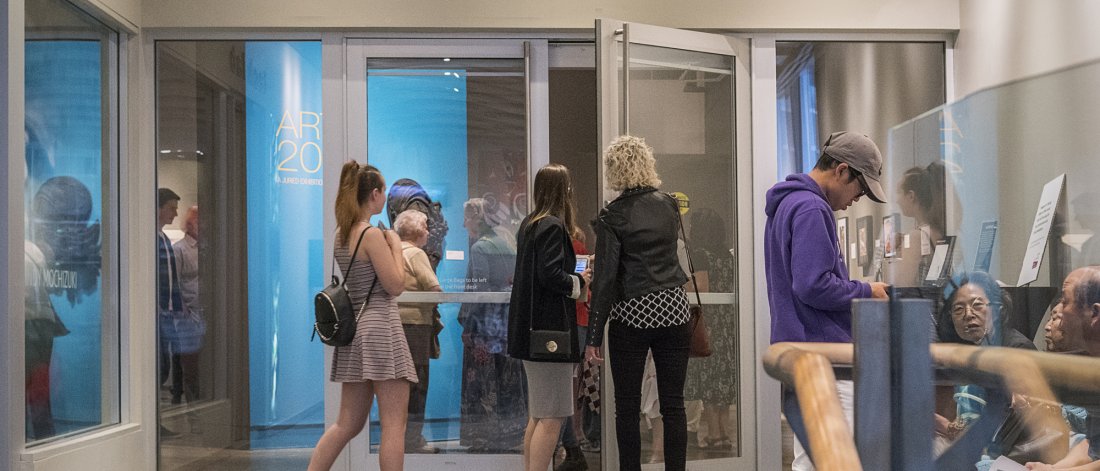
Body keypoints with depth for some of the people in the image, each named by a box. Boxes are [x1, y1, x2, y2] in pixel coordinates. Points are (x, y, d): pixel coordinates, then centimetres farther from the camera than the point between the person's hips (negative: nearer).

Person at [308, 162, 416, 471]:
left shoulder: (341, 234, 11)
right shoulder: (373, 234, -13)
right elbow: (395, 285, -13)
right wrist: (395, 246, -1)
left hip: (355, 328, 9)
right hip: (381, 328, -9)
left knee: (347, 424, 13)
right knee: (394, 423, -3)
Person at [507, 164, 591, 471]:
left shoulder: (529, 224, 14)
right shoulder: (553, 226, -13)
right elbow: (551, 275, -22)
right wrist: (580, 281, -6)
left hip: (532, 329, 10)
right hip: (551, 329, -10)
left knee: (537, 416, 17)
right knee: (551, 418, -7)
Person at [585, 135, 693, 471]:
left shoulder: (612, 216, -6)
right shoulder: (669, 205, 6)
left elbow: (605, 278, -9)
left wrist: (593, 336, -5)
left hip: (631, 316, -4)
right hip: (674, 310, 4)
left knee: (627, 407, 6)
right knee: (673, 405, 6)